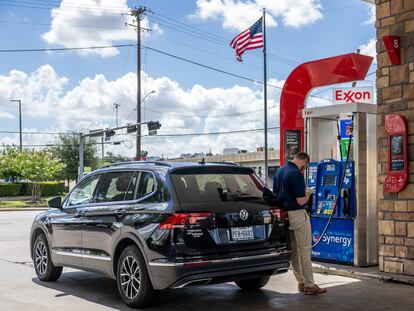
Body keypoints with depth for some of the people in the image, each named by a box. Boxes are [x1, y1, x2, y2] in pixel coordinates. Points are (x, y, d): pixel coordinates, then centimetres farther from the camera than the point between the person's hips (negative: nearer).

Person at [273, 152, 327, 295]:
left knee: (294, 250, 14)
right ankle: (309, 285, 2)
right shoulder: (296, 174, -18)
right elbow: (301, 201, -20)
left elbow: (275, 193, 18)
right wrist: (308, 192, 1)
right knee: (305, 250, -1)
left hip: (284, 213, 8)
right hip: (297, 214, -8)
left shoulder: (279, 171, 9)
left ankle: (301, 282, 22)